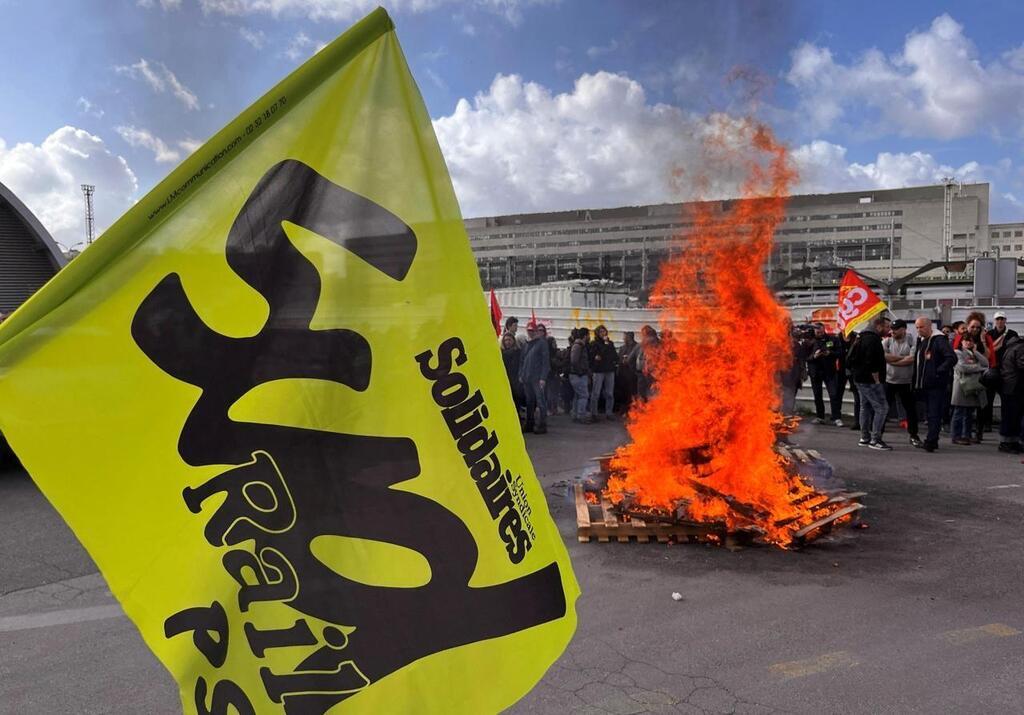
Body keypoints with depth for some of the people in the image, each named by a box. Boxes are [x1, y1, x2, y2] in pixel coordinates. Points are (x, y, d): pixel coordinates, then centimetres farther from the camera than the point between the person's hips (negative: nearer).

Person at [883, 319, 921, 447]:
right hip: (888, 380, 1)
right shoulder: (887, 341, 0)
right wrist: (902, 357, -16)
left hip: (906, 382, -1)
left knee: (911, 409, 7)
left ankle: (914, 436, 21)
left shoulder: (911, 341, -7)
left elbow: (912, 359, -19)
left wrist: (892, 360, -14)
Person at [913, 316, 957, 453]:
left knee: (934, 414, -9)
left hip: (936, 385, -9)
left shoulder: (939, 340, -11)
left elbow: (952, 358, -19)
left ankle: (930, 441, -12)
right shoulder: (920, 340, 16)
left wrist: (939, 372, -21)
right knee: (929, 413, 14)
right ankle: (933, 440, 21)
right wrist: (916, 383, 16)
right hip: (924, 384, 9)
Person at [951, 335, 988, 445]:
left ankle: (966, 435, 15)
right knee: (959, 413, -4)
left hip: (974, 387, 6)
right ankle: (956, 437, -1)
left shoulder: (975, 354, 20)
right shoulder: (957, 353, 0)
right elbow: (962, 367, -15)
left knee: (970, 414, 9)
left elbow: (986, 364, 3)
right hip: (962, 386, -6)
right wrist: (978, 367, -5)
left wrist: (975, 352, -1)